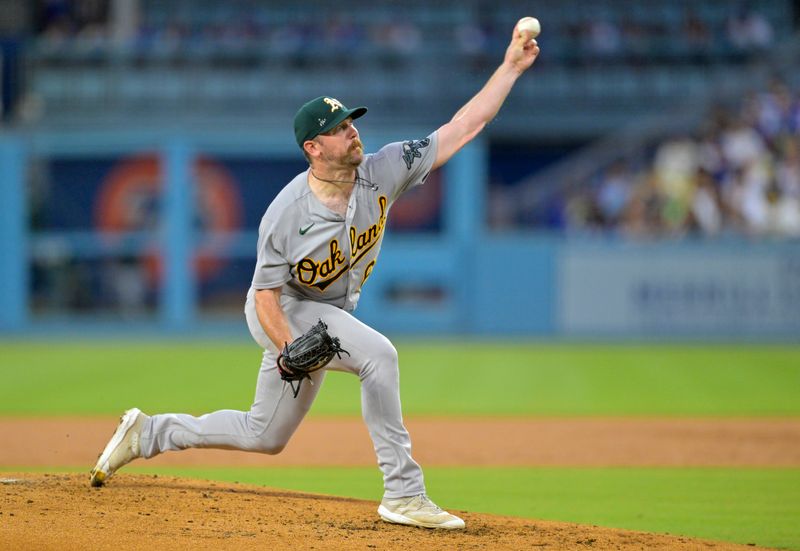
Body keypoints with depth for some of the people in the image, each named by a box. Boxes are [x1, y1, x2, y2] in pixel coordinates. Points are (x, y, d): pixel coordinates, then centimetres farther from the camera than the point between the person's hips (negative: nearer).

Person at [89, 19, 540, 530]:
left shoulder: (384, 173, -16)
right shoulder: (286, 214, -27)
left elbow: (462, 127, -17)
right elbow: (266, 295, -21)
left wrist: (511, 67, -24)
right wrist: (291, 351, -37)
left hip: (329, 315, 7)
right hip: (285, 315, -7)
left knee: (264, 436, 17)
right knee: (378, 353, -31)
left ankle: (149, 433, 32)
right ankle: (404, 493, -26)